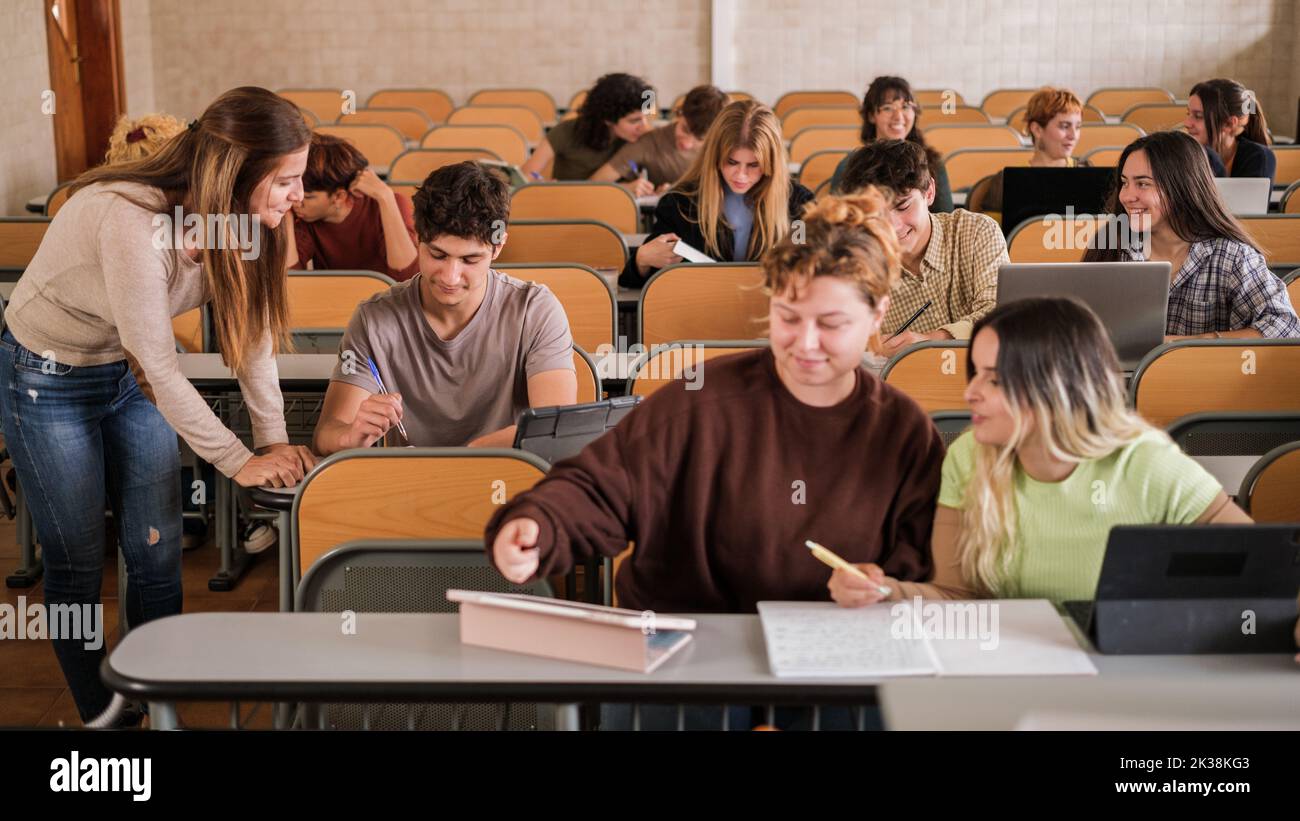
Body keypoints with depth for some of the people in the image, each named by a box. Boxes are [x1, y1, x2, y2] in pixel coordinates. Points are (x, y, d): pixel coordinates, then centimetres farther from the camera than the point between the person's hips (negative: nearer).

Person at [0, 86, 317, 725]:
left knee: (157, 553, 6)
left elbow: (250, 325, -10)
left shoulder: (236, 215, -14)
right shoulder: (132, 219, -36)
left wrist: (275, 438, -17)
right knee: (77, 564, 5)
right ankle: (99, 715, 24)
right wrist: (240, 461, -24)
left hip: (132, 374, 6)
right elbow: (159, 366, -31)